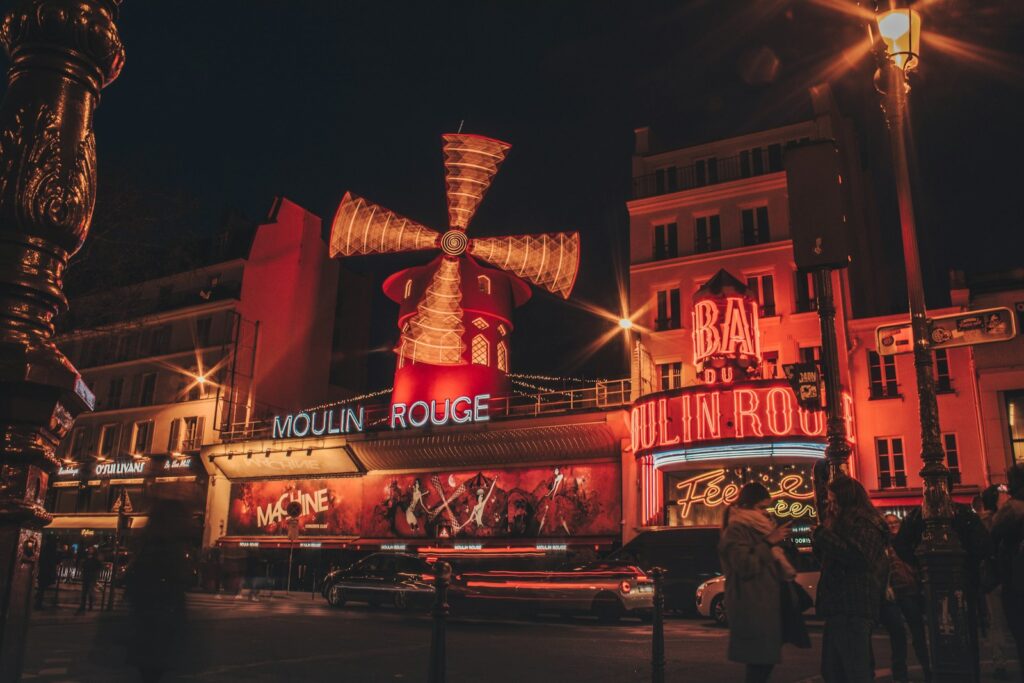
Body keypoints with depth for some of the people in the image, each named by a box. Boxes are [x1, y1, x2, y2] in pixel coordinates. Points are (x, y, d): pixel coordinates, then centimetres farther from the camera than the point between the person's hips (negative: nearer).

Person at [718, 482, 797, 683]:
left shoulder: (757, 528, 19)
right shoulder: (736, 531, -11)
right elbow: (745, 566, -22)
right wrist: (768, 542, -21)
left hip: (765, 604, 10)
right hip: (752, 609, -10)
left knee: (766, 659, 9)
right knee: (759, 662, -10)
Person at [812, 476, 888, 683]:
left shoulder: (866, 524, -7)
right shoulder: (844, 523, 20)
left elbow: (857, 556, -23)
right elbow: (828, 560, 26)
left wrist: (826, 534, -15)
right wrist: (820, 537, 8)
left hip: (853, 608, -10)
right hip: (839, 606, 10)